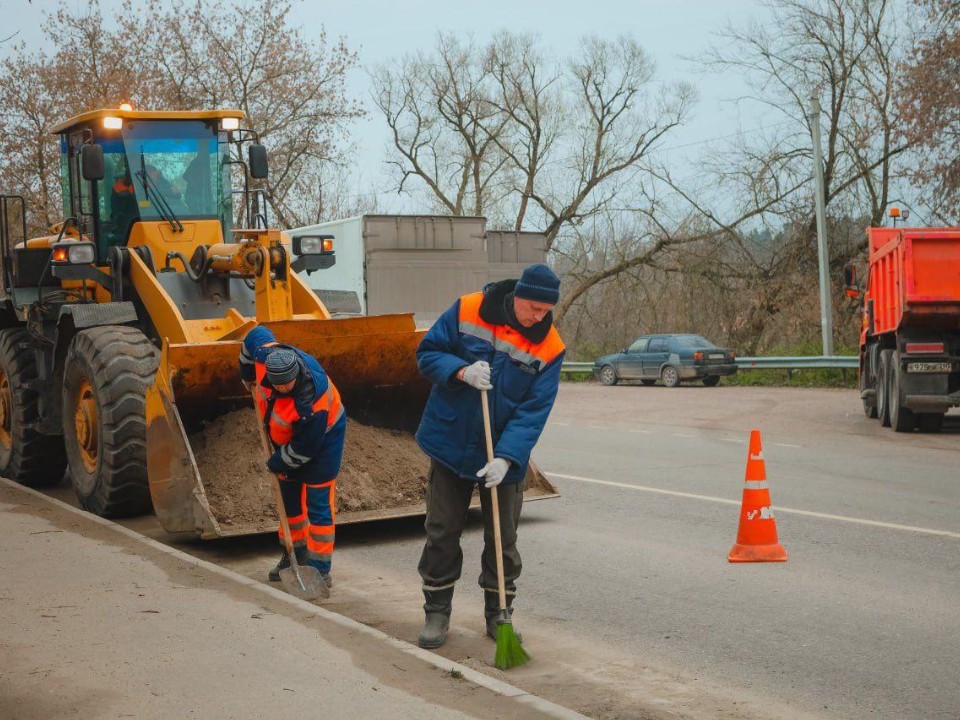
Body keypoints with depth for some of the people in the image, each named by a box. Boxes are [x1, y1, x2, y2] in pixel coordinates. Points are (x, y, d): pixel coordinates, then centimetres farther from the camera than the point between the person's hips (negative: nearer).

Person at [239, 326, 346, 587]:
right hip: (285, 436, 8)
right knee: (288, 497, 17)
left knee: (318, 503, -9)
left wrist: (276, 464, -12)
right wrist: (247, 375, 10)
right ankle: (295, 555, 32)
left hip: (321, 436, -8)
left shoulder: (311, 404, -43)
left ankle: (320, 569, -4)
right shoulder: (264, 354, -29)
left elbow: (303, 450, -29)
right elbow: (256, 334, -3)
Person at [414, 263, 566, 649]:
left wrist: (506, 458, -25)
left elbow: (534, 412, -14)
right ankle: (437, 612, 20)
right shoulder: (467, 311, -11)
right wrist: (462, 371, -24)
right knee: (442, 533, 7)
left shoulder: (549, 346, -11)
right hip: (451, 444, 0)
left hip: (504, 458, 0)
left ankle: (498, 615, 24)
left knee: (502, 539, 8)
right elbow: (427, 353, -5)